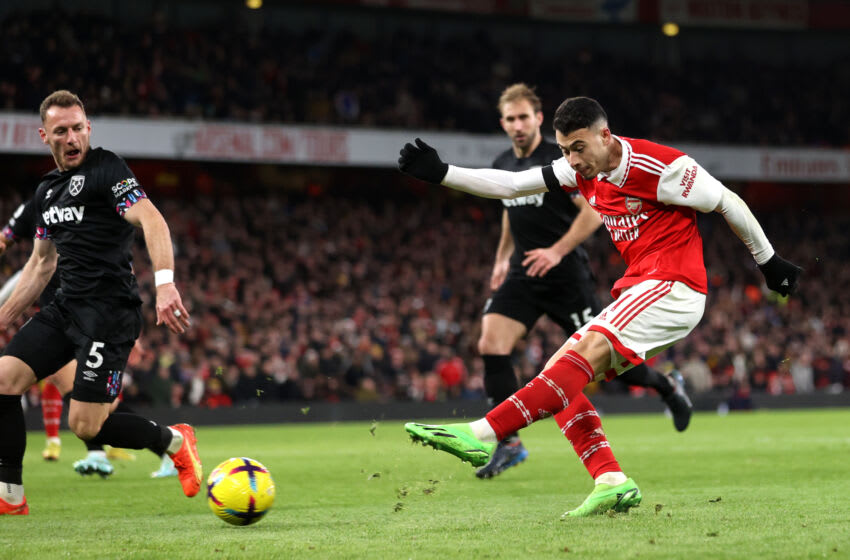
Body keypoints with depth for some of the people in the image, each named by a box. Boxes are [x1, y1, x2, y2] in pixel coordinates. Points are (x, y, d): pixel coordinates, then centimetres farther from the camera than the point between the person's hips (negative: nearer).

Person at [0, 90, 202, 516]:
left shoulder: (106, 169, -7)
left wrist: (165, 283, -36)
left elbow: (151, 221, -21)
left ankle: (173, 440, 12)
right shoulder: (46, 190, 18)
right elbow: (41, 263, 28)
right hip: (66, 306, 8)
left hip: (110, 312, -8)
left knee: (84, 425, -13)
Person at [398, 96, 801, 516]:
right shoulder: (582, 171, 8)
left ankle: (483, 434, -39)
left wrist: (769, 262, 6)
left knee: (588, 349, -28)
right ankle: (612, 482, -9)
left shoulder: (658, 166, -14)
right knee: (559, 376, -1)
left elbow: (729, 203, -4)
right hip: (637, 290, 9)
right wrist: (440, 174, -1)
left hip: (673, 288, -9)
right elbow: (510, 184, 9)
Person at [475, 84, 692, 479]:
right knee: (490, 345, -13)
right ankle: (509, 445, -7)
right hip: (522, 274, 6)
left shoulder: (559, 159, -11)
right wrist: (502, 258, 25)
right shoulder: (502, 166, 10)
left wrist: (558, 251, -22)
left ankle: (667, 387, 28)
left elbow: (594, 210, -15)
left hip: (564, 274, -6)